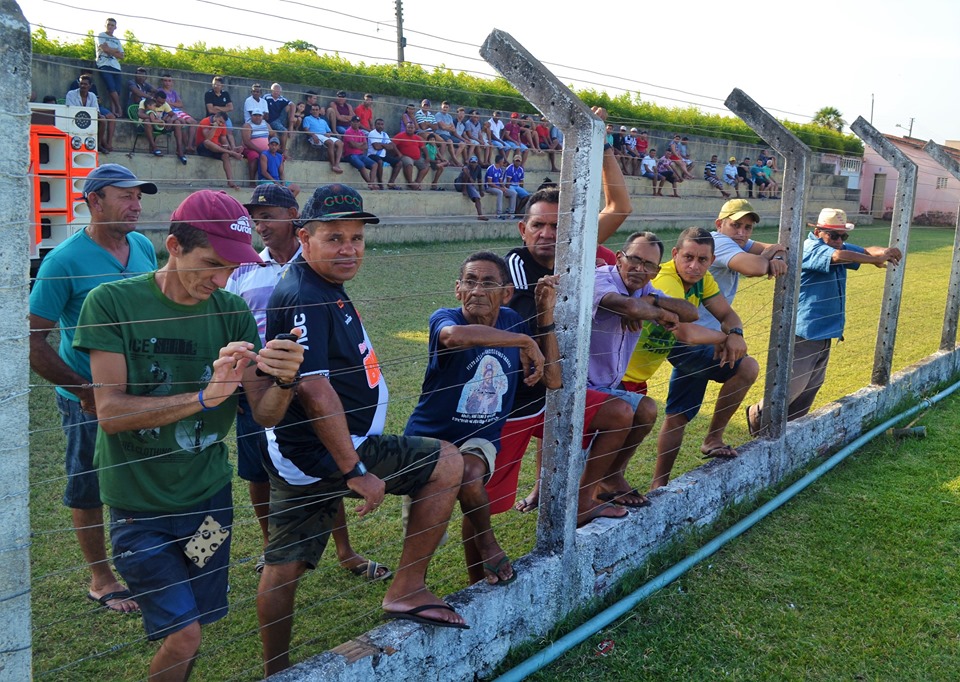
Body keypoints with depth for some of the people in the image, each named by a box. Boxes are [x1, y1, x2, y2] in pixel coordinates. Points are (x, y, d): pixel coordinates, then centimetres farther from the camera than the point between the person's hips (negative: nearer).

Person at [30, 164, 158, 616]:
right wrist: (85, 390, -15)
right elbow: (33, 342, -16)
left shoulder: (144, 248, 0)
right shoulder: (65, 261, -17)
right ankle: (101, 580, 29)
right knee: (90, 491, 12)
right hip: (90, 401, -5)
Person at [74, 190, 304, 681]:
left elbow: (265, 415, -6)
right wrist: (204, 396, -32)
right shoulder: (113, 302, -13)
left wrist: (284, 382, -29)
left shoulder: (232, 312, -4)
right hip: (139, 504, -3)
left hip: (208, 494, 4)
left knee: (197, 624, 14)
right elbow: (110, 412, -20)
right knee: (183, 636, -7)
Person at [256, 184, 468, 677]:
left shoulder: (322, 287, 11)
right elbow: (316, 391, -27)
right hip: (323, 455, -10)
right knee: (447, 464, -1)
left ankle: (274, 672, 29)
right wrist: (355, 470, -24)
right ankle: (406, 591, 5)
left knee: (285, 566, 16)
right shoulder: (305, 299, -21)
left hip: (298, 458, 10)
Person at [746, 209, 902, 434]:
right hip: (804, 332, -9)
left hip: (825, 332, 9)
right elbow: (838, 256, -33)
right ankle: (759, 416, 15)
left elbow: (866, 250, 1)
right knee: (793, 384, -4)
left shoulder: (839, 246, 10)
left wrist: (884, 252, -20)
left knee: (812, 384, 16)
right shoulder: (811, 248, -16)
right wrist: (875, 260, -29)